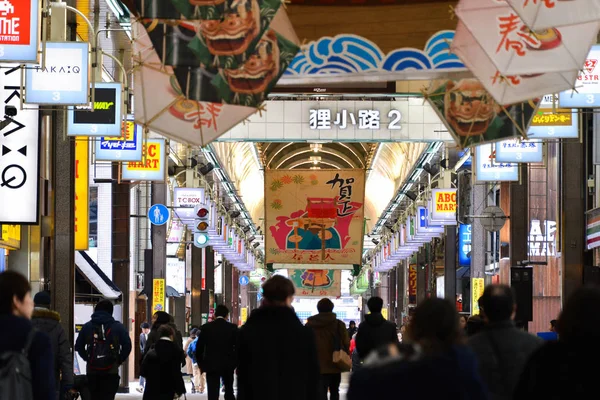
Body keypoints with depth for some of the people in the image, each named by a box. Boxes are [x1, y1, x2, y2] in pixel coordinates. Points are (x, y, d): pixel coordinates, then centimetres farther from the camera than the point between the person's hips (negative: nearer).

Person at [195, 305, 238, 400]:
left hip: (211, 365, -1)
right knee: (229, 392, 19)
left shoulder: (206, 327, -2)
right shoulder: (233, 328, -2)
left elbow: (199, 348, -1)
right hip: (228, 365, 1)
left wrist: (201, 364, 11)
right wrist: (236, 363, 9)